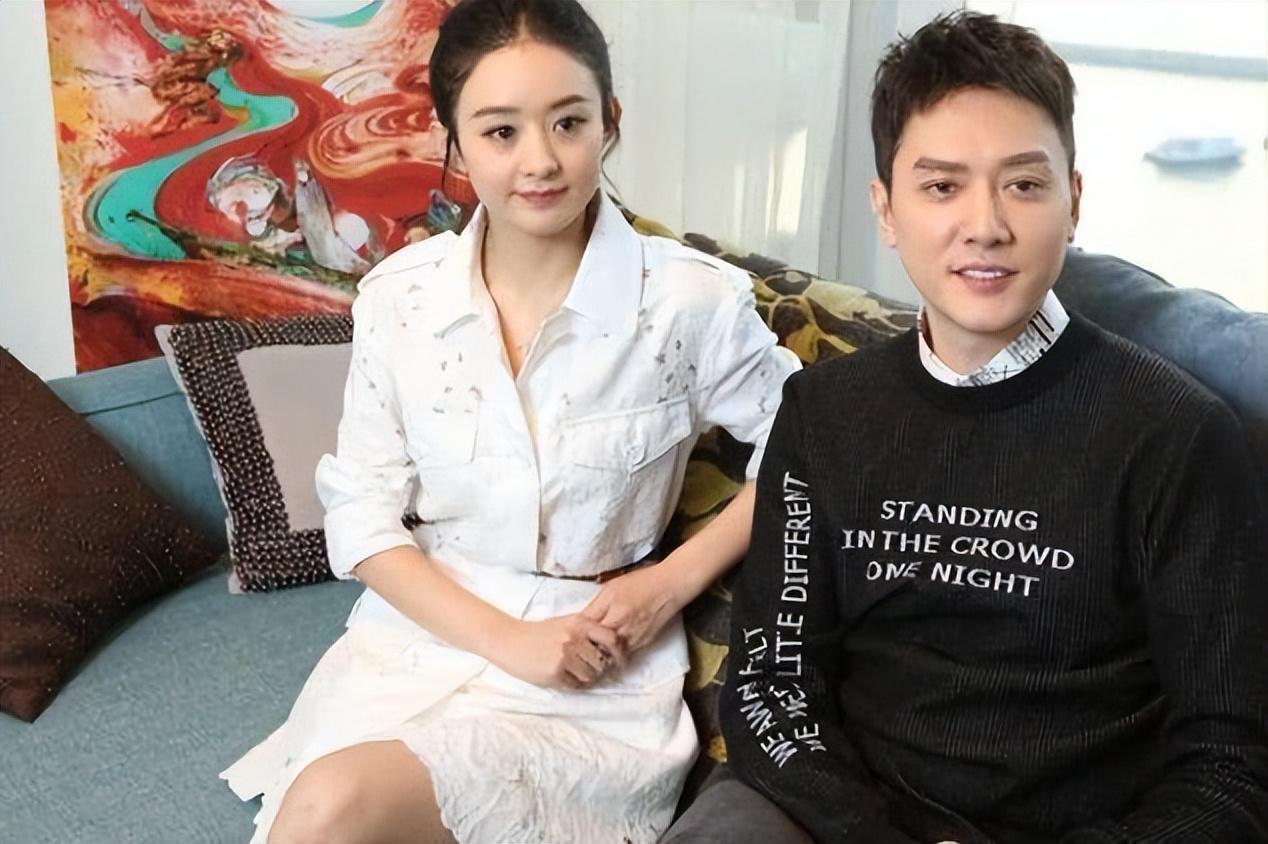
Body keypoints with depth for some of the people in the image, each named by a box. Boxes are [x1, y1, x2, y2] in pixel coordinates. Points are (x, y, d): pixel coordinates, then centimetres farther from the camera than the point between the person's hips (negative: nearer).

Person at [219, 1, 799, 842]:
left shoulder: (692, 299, -10)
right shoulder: (399, 296, -3)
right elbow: (360, 516, 0)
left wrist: (675, 581, -8)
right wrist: (505, 639, -12)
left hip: (595, 674, -2)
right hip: (418, 634, 3)